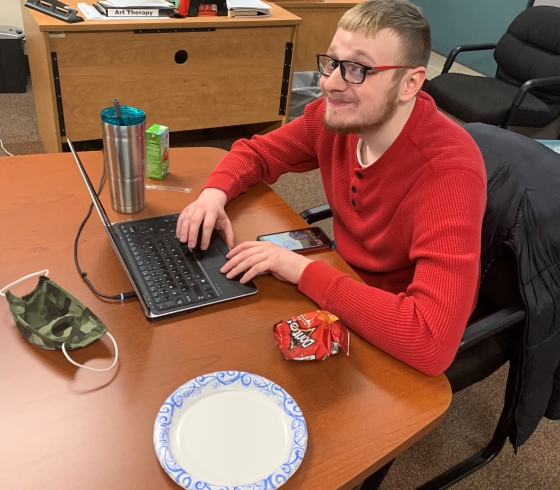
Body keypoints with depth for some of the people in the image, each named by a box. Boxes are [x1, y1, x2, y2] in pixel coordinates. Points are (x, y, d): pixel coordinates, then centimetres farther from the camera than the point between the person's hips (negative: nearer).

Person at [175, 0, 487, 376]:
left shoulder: (448, 173, -34)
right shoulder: (337, 115, -14)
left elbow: (432, 342, -42)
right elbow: (256, 152, 4)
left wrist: (304, 270, -36)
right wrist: (216, 192, -18)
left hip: (401, 346, -5)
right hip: (347, 290, 5)